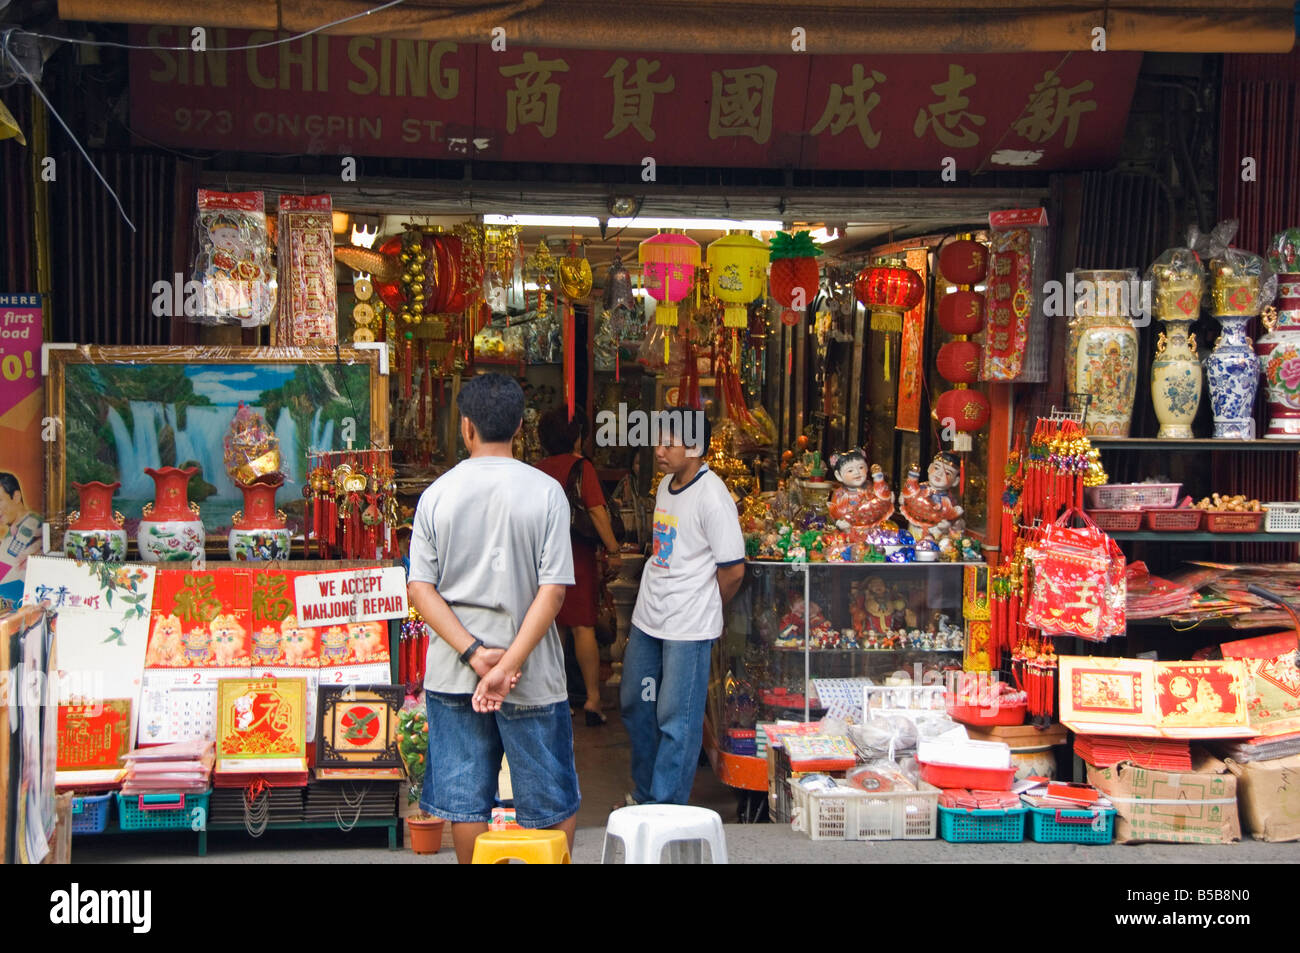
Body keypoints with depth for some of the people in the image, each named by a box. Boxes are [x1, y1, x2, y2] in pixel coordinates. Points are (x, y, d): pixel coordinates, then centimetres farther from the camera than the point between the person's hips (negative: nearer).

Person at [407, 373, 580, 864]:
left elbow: (420, 587, -5)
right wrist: (509, 665, -14)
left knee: (466, 799, 12)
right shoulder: (545, 492, -7)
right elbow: (553, 590, -14)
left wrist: (473, 653, -10)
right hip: (531, 675, -2)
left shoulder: (437, 493, -1)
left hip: (452, 674, 2)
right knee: (553, 802, 13)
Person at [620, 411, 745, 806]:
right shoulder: (666, 484, 8)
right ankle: (645, 792, 37)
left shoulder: (712, 498, -19)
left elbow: (733, 569, -16)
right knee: (635, 704, 19)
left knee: (676, 721, 0)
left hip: (688, 626, -9)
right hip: (647, 617, 9)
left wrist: (706, 609, -1)